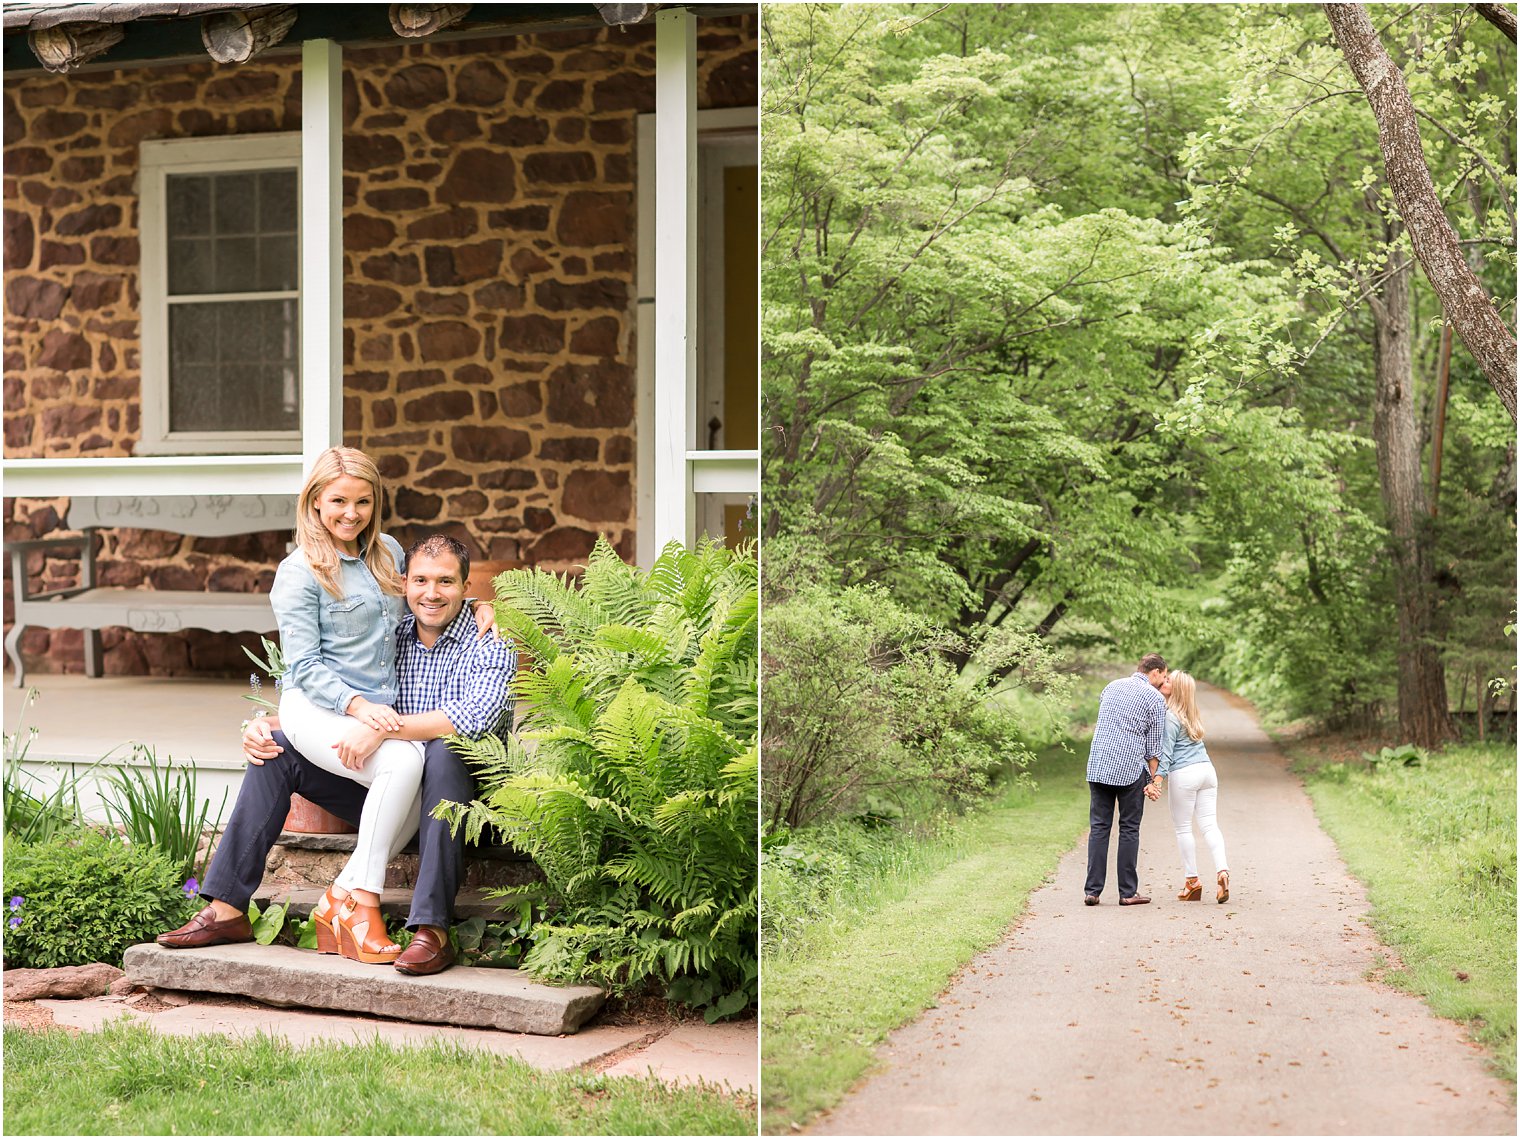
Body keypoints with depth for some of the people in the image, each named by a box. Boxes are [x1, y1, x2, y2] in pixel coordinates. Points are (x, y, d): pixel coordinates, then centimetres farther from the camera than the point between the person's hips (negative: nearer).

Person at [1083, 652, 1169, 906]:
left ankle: (1092, 890, 2)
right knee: (1129, 829, 5)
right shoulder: (1155, 698, 0)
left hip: (1098, 766, 4)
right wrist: (1152, 781, 7)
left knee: (1099, 827, 6)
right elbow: (1154, 745, 1)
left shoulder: (1111, 687, 16)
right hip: (1131, 768, -4)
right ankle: (1128, 892, 6)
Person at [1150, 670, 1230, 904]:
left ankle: (1192, 882, 8)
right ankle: (1222, 871, -14)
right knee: (1209, 825, 3)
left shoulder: (1171, 716, -9)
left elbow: (1166, 752, -14)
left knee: (1183, 828, 4)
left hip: (1184, 774, -7)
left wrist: (1158, 779, -18)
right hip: (1207, 769, 7)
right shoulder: (1191, 715, 16)